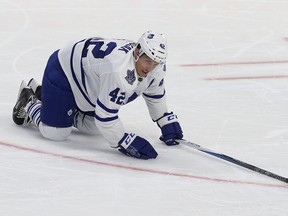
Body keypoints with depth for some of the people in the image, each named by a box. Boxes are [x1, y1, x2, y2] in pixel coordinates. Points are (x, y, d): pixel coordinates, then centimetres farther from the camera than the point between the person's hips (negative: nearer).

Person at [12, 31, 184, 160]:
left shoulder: (154, 65, -15)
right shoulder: (118, 71, -42)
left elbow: (155, 93, 6)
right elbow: (105, 115, -37)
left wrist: (167, 122, 3)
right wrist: (125, 142, -32)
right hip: (63, 71, -9)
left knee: (94, 127, 15)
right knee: (56, 133, -10)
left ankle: (40, 93, 30)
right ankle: (29, 101, 20)